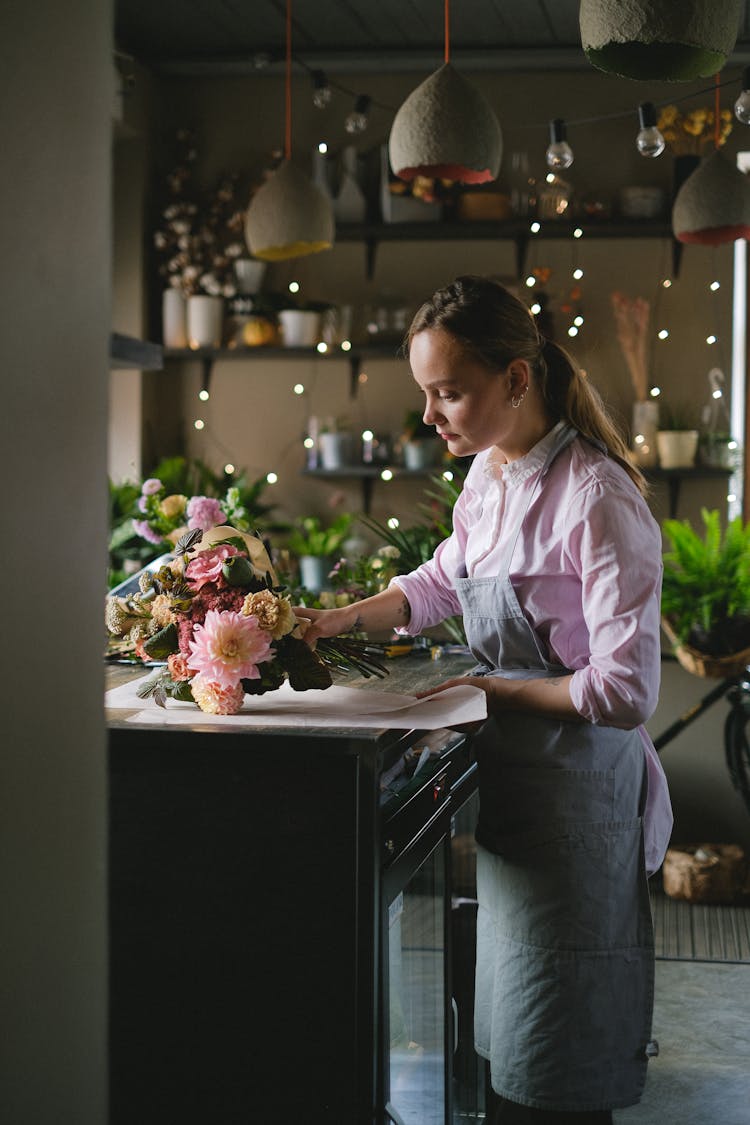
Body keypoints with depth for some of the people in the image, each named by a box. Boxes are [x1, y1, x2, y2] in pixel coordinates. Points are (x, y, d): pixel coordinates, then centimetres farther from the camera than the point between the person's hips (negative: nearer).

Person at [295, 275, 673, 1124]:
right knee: (504, 1040, 17)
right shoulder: (490, 472, 4)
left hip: (574, 786, -8)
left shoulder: (598, 499, -21)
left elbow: (625, 692, -23)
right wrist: (346, 618, 10)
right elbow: (445, 577, 24)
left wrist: (495, 688, -12)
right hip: (508, 776, 8)